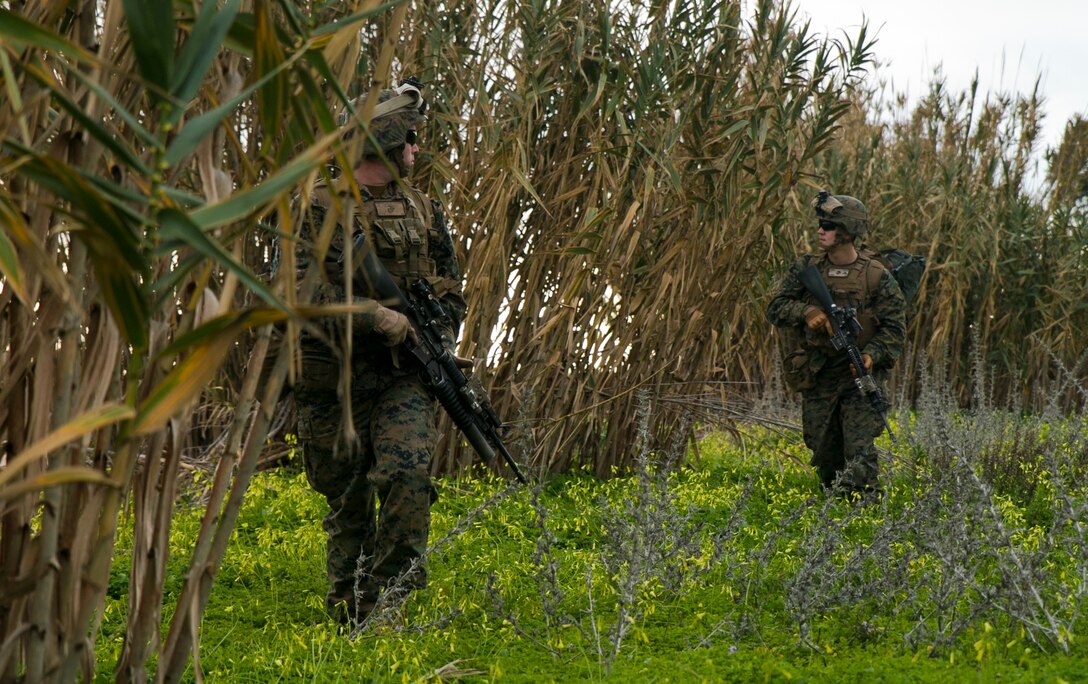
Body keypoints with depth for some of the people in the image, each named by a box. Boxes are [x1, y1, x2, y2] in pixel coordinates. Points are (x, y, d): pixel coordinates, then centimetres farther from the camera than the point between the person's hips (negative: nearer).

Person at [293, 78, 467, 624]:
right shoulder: (318, 208, 0)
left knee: (407, 471, -22)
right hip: (332, 379, -2)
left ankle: (388, 597, -14)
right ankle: (346, 612, 23)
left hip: (402, 375, 2)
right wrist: (374, 316, -21)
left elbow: (449, 293, 19)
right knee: (346, 499, 7)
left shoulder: (423, 211, 13)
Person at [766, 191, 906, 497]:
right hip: (816, 379, 4)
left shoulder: (876, 276, -5)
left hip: (859, 374, -4)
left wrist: (872, 355, -21)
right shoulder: (806, 268, 5)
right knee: (824, 453, 10)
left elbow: (895, 328, -4)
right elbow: (775, 308, 1)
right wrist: (806, 311, -18)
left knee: (860, 454, -14)